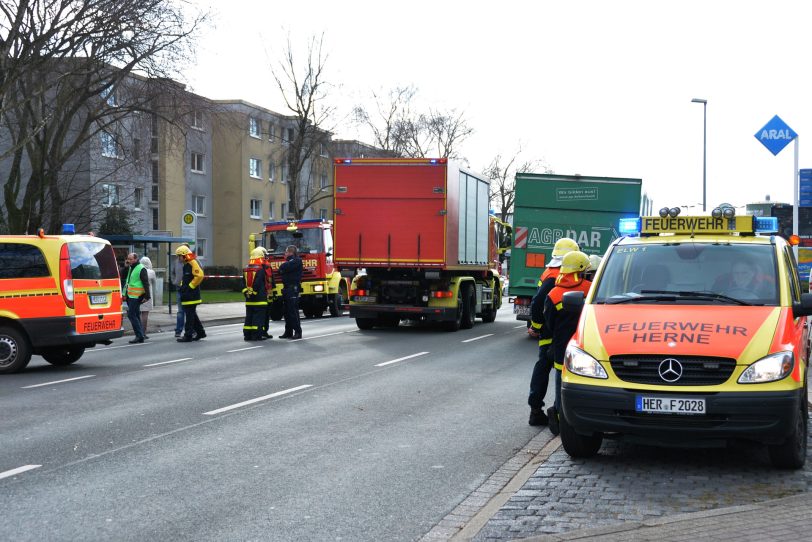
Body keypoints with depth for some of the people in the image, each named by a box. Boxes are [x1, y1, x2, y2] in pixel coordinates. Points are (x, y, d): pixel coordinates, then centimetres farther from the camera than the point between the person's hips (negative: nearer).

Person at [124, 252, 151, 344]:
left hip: (136, 297, -9)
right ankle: (140, 336, 15)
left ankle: (139, 335, -9)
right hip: (130, 296, 9)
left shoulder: (141, 269, -11)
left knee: (131, 314, -12)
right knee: (136, 315, 10)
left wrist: (147, 296, -17)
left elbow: (146, 283, -14)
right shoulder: (130, 268, 17)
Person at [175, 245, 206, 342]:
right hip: (187, 295, 10)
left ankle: (188, 335, -5)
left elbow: (199, 276, -26)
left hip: (191, 296, -10)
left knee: (189, 315, -7)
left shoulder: (193, 263, -14)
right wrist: (182, 286, 14)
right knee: (192, 315, 16)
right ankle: (200, 332, 25)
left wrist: (190, 286, -19)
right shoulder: (186, 265, 18)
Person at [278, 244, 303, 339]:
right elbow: (281, 270, 17)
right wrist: (284, 266, -2)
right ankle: (288, 332, 14)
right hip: (286, 288, 9)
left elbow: (286, 267, -18)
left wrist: (283, 265, 1)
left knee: (293, 311, -11)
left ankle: (298, 332, -9)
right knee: (287, 311, 9)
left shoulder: (297, 261, -6)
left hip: (293, 288, -9)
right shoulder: (289, 261, 23)